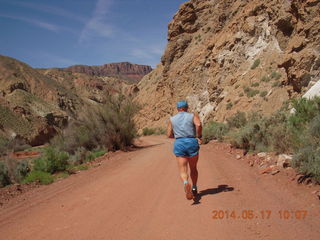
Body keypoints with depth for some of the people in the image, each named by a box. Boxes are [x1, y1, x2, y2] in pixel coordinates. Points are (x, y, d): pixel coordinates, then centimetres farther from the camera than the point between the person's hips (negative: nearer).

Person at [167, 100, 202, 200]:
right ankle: (194, 188, 25)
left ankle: (186, 184, -31)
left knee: (183, 170, -2)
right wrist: (199, 137, -4)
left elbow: (169, 134, 7)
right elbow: (198, 125, -16)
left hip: (179, 144, 0)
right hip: (192, 142, 0)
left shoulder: (172, 119, 10)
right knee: (193, 168, 20)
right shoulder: (193, 116, 5)